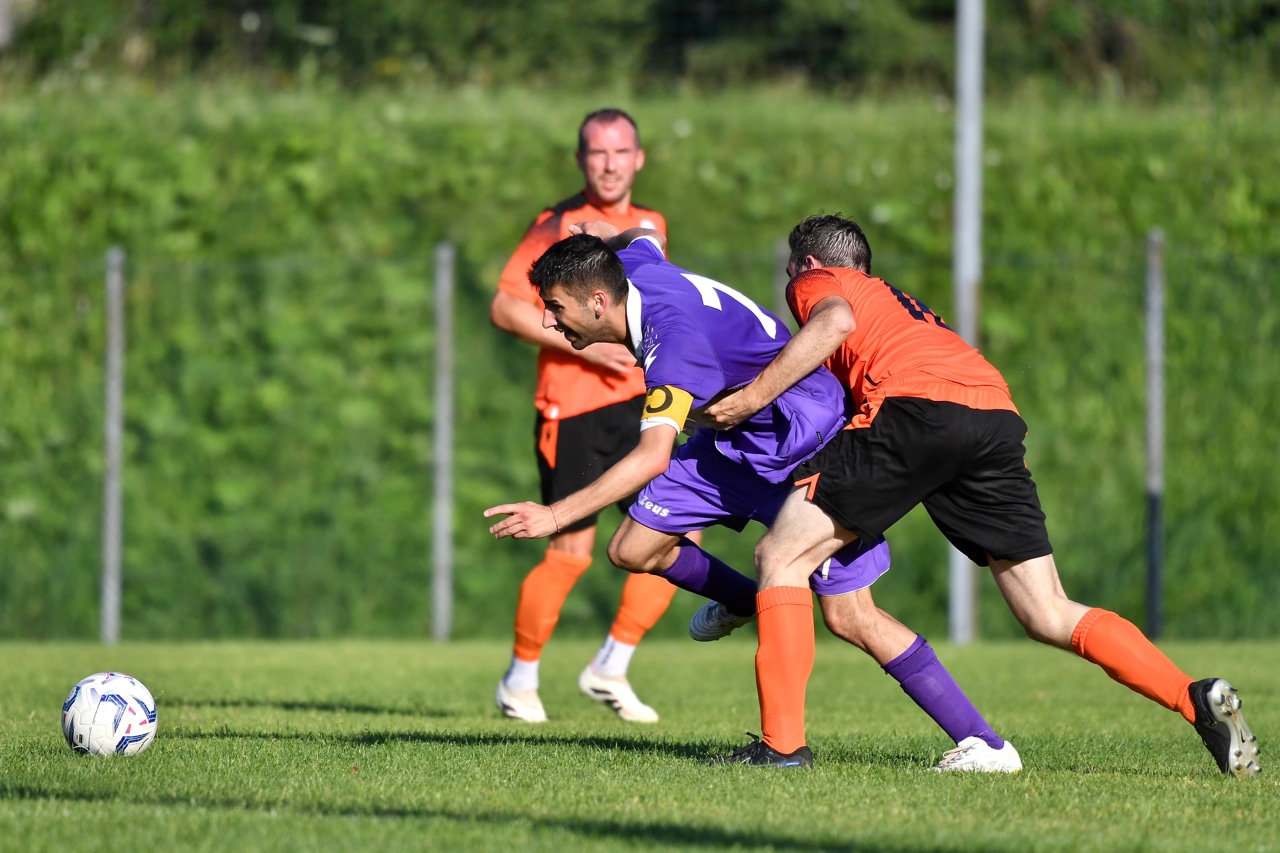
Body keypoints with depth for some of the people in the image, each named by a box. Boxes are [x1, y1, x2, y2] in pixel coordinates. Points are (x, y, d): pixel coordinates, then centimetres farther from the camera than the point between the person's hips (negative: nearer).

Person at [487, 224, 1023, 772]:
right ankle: (743, 603, 31)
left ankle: (983, 743, -9)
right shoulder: (631, 269, -9)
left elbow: (653, 457, -45)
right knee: (632, 550, 2)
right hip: (736, 440, 9)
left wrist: (556, 515, -46)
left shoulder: (675, 338, -35)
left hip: (809, 447, -9)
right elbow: (646, 238, 18)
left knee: (848, 617, -13)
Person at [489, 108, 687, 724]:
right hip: (572, 410, -6)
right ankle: (519, 682, 14)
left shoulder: (650, 225, 14)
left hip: (638, 404, 6)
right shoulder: (559, 226, -7)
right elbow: (505, 308, -13)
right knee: (570, 553, -5)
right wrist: (583, 344, -19)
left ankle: (610, 671, 7)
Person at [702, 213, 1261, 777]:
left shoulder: (815, 282, 21)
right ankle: (1197, 699, -9)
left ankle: (782, 742, -6)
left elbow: (836, 321, -2)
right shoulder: (900, 303, 42)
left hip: (916, 403, -6)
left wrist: (752, 396, -2)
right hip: (997, 416, 6)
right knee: (1049, 616, 7)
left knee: (780, 558, 4)